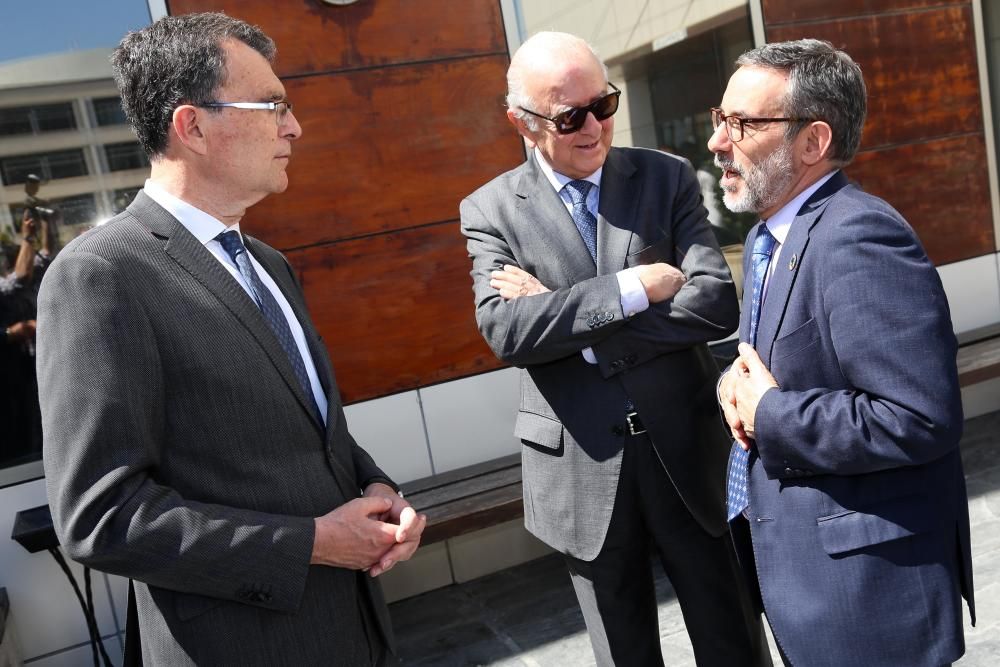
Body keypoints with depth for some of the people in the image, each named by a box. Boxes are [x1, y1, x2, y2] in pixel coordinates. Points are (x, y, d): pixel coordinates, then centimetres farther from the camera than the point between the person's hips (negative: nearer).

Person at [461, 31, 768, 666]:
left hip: (687, 452, 1)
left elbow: (718, 304, -13)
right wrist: (634, 287, -20)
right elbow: (505, 330, -17)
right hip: (582, 470, 0)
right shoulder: (491, 209, -2)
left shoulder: (668, 178, -1)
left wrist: (564, 313, -17)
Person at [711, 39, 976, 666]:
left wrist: (768, 415, -20)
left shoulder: (858, 235, -23)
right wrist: (735, 382, -3)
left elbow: (922, 418, -29)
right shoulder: (770, 236, 8)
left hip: (866, 575, -9)